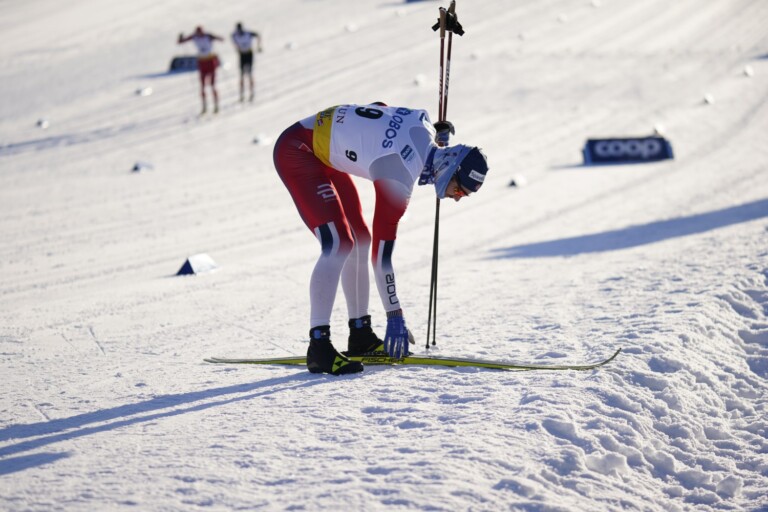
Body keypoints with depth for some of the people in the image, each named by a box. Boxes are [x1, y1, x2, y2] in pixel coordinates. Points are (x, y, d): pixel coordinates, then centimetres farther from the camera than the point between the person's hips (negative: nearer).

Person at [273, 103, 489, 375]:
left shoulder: (424, 125, -8)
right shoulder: (398, 180, -28)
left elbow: (378, 108, 14)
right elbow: (382, 251, -24)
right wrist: (395, 316, -20)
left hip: (319, 147, 10)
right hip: (295, 152, -10)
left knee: (360, 241, 10)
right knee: (339, 245, -20)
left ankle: (360, 335, 19)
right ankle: (319, 346, -20)